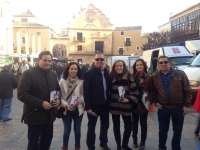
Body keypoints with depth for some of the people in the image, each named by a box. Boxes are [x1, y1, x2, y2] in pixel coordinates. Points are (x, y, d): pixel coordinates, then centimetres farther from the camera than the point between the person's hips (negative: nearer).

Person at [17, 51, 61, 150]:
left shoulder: (53, 75, 8)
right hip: (35, 115, -6)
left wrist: (58, 99, -3)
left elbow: (58, 90, 19)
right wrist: (41, 103, -26)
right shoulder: (28, 74, -13)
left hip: (49, 115, 6)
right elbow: (21, 94, -20)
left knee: (47, 140, 20)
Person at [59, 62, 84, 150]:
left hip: (78, 110, 1)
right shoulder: (62, 81, -6)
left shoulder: (81, 82, -6)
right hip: (66, 110, -1)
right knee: (67, 131, 9)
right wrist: (65, 105, -18)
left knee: (77, 130, 15)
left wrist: (81, 100, -19)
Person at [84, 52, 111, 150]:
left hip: (105, 104, 5)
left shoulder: (106, 73, 4)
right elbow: (86, 91, -15)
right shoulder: (89, 73, -12)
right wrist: (88, 107, -18)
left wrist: (109, 102, 4)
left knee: (105, 125, 19)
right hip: (94, 105, -5)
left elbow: (108, 88, 8)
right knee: (91, 126, 10)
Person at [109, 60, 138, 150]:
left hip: (126, 106, -1)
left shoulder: (129, 76, -4)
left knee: (128, 126, 6)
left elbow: (134, 90, -6)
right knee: (116, 126, 12)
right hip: (114, 106, 2)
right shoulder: (111, 77, 2)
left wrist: (129, 99, -17)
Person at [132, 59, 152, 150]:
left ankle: (142, 143, 19)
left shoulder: (148, 77, -2)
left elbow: (151, 91, -2)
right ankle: (135, 141, 26)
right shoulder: (132, 77, -1)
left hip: (144, 103, 0)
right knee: (135, 122, 11)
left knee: (143, 123, 9)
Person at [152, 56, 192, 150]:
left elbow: (187, 91, -4)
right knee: (163, 130, 12)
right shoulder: (155, 77, 0)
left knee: (177, 131, 13)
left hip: (178, 108, -1)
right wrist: (156, 102, -4)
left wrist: (186, 105, -6)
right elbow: (153, 92, 8)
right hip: (163, 108, 1)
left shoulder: (180, 74, -6)